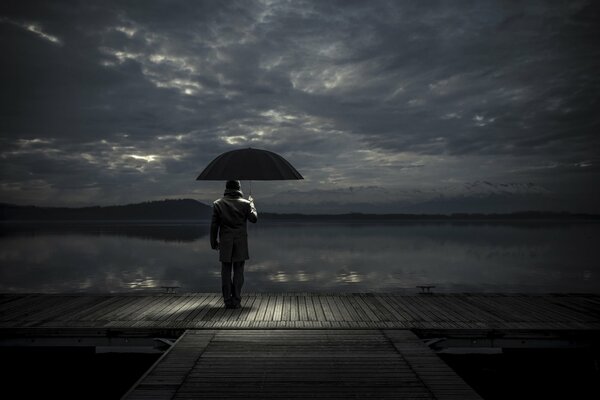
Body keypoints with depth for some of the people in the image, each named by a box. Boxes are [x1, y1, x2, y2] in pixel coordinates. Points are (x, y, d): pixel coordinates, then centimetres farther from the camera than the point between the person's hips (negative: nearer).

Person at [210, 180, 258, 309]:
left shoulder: (218, 204, 0)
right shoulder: (245, 203, -2)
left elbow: (214, 225, 0)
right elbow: (254, 218, 3)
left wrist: (213, 242, 8)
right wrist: (252, 204, 16)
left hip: (225, 243, 1)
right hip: (240, 243, 0)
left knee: (226, 272, 7)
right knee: (238, 272, 5)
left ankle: (228, 300, 8)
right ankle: (236, 301, 4)